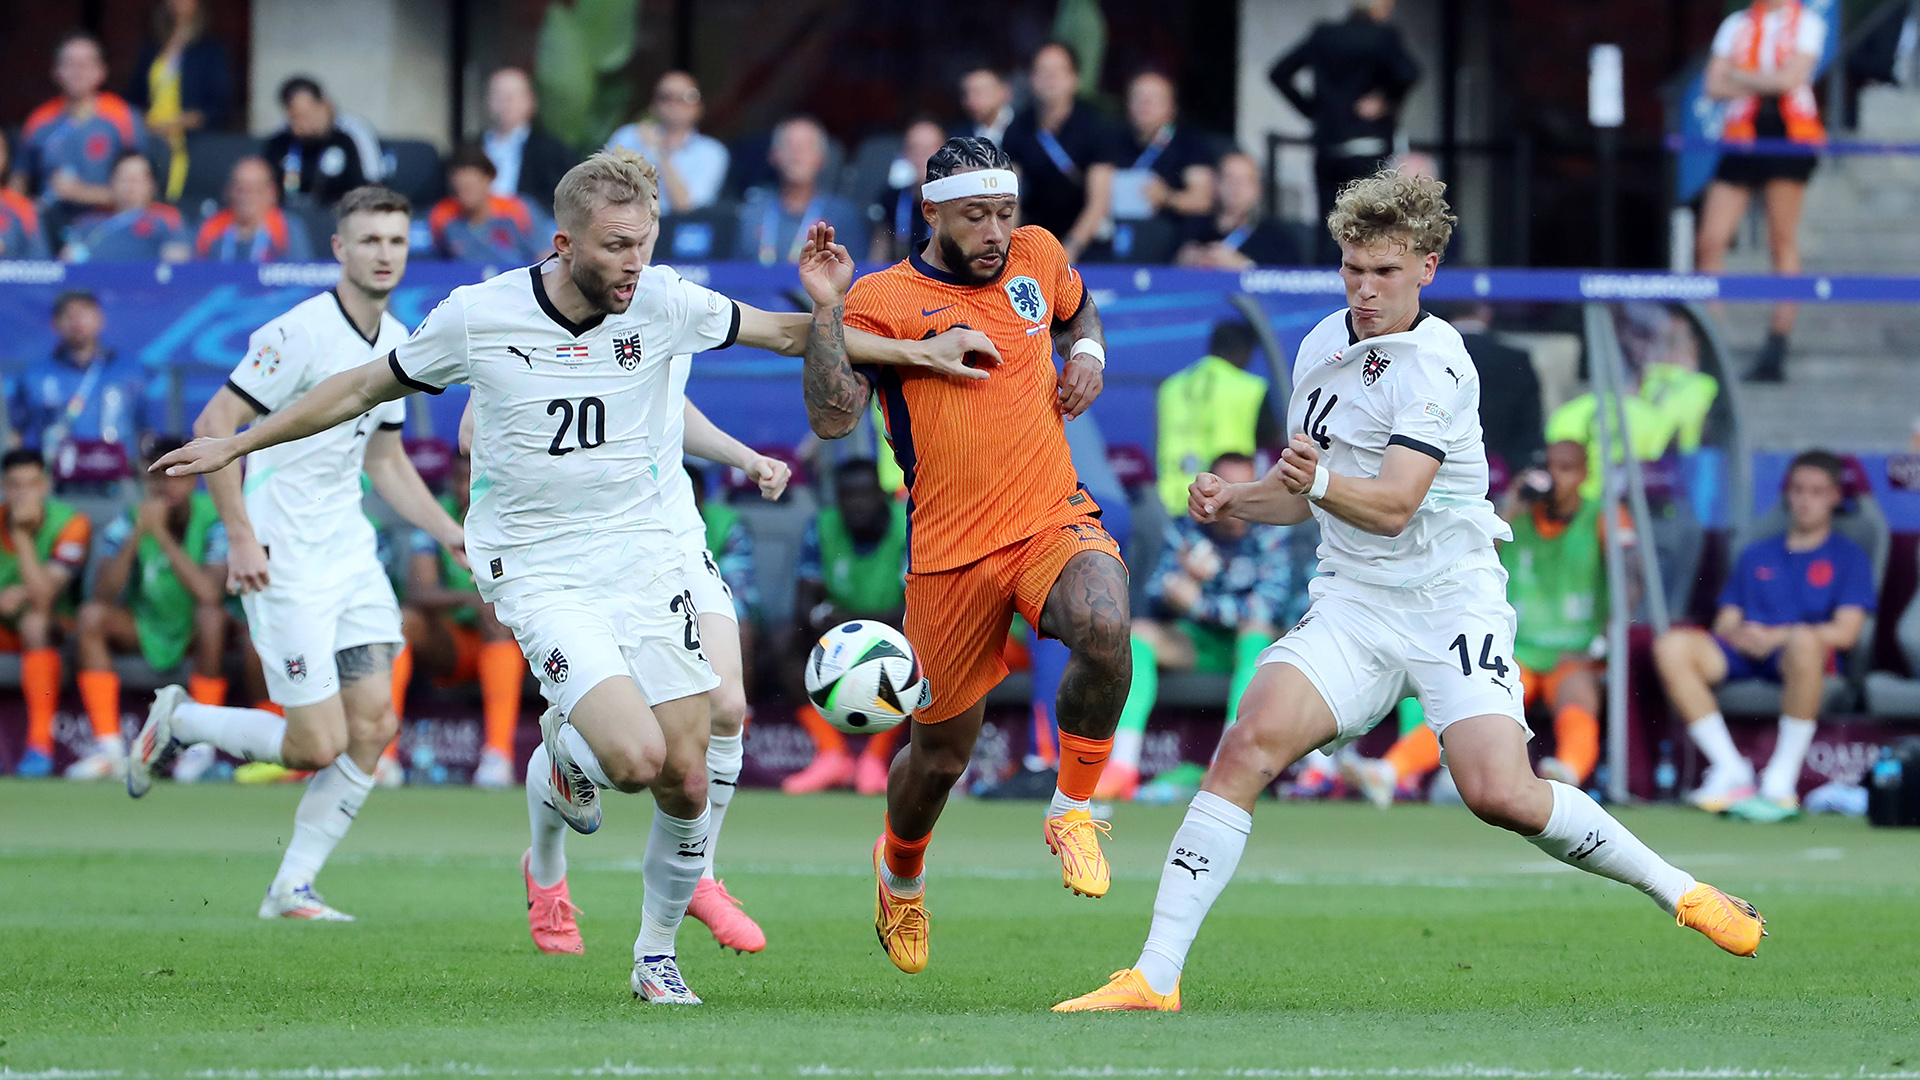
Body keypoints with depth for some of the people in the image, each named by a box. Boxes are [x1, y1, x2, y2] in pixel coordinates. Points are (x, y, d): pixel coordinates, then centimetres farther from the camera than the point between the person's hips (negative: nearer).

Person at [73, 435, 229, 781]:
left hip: (195, 636, -3)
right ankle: (110, 750, -25)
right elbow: (102, 595, -22)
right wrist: (137, 535, -31)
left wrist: (162, 534, -33)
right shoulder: (127, 522, -9)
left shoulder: (214, 521, -16)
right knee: (91, 616, -23)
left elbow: (210, 594, -32)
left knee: (212, 616, -35)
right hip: (143, 630, 3)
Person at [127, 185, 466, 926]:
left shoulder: (397, 343, 10)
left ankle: (293, 887, 9)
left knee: (373, 726, -2)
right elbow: (213, 425, -17)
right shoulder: (302, 334, -16)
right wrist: (240, 536, -22)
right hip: (283, 558, -8)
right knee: (319, 744, -10)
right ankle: (177, 720, 15)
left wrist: (453, 535, 12)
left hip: (349, 552, 8)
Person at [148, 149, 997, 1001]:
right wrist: (235, 445, 10)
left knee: (686, 781, -1)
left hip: (642, 564, 3)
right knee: (635, 755, -23)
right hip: (539, 574, -3)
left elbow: (787, 337, 10)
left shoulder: (661, 305, -5)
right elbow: (364, 389, 6)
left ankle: (655, 955, 23)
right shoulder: (478, 317, -9)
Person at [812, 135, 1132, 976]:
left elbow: (1077, 307, 32)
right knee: (942, 754, 8)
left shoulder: (1037, 257, 8)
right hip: (951, 555, -2)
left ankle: (1072, 813, -9)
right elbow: (832, 418, -17)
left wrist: (1086, 353, 10)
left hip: (1055, 522, 2)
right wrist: (824, 313, -26)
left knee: (1103, 627, -33)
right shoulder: (884, 299, -6)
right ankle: (899, 871, 43)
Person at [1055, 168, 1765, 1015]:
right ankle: (1155, 977, -20)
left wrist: (1320, 482, -44)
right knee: (1251, 742, -19)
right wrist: (1234, 499, 1)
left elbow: (1392, 504, -25)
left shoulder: (1436, 364, -14)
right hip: (1352, 602, 5)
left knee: (1501, 794, -21)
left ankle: (1676, 889, 3)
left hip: (1452, 598, -5)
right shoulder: (1320, 348, 8)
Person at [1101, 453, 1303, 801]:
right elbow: (1157, 598, -9)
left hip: (1254, 645, -3)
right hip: (1195, 643, 3)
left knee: (1256, 628, -34)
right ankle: (1123, 764, -34)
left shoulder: (1270, 534, -7)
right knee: (1139, 631, -21)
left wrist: (1199, 603, -29)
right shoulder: (1184, 530, 0)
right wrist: (1189, 578, -32)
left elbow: (1268, 604, -21)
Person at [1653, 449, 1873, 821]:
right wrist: (1737, 634, -6)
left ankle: (1782, 780, -34)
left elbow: (1845, 632, -2)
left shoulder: (1848, 557, 12)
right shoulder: (1758, 554, 26)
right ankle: (1730, 771, -22)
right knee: (1672, 646, -24)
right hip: (1744, 657, 5)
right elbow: (1724, 623, 19)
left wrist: (1776, 636, -14)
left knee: (1804, 642, -42)